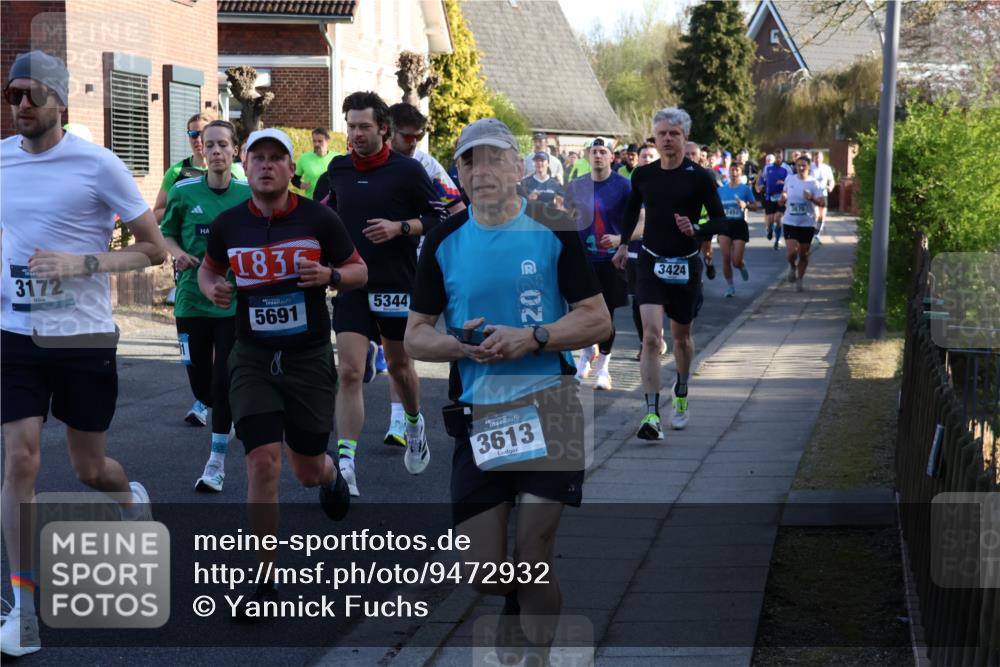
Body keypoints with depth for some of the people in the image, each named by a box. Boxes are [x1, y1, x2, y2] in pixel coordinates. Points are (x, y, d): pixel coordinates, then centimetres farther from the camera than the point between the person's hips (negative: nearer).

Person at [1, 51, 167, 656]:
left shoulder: (97, 164, -10)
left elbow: (154, 248, -6)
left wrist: (83, 263, -19)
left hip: (85, 338, -2)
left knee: (89, 468, 12)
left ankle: (131, 497, 50)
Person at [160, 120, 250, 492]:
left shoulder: (249, 194, -3)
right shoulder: (184, 192, -2)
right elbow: (167, 233, 11)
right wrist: (176, 252, -9)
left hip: (235, 302, -1)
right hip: (192, 298, 1)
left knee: (225, 380, -7)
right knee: (198, 374, 9)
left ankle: (217, 464, 1)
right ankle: (204, 405, 48)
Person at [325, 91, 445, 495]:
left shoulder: (407, 170, -7)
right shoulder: (338, 168, 5)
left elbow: (440, 218, -5)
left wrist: (400, 227, -18)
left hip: (397, 285, -2)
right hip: (351, 284, 2)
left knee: (399, 366, 15)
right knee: (349, 373, -10)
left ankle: (414, 425, 46)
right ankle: (345, 464, -12)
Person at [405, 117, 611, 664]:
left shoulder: (554, 233, 1)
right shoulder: (444, 243, 6)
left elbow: (598, 320, 0)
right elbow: (415, 335, 9)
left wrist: (533, 338, -15)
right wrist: (461, 345, -12)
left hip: (548, 411, -2)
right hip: (476, 415, 2)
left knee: (535, 558, -5)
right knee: (483, 573, 2)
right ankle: (515, 622, 36)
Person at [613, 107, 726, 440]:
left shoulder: (699, 177, -7)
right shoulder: (643, 175, 1)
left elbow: (720, 220, -4)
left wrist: (696, 230, -23)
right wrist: (624, 243, 16)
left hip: (685, 266, 0)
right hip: (650, 262, 1)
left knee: (681, 336, 15)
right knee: (651, 335, -15)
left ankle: (681, 395, 43)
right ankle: (652, 415, -19)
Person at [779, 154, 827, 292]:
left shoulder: (814, 184, -6)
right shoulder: (789, 180, 2)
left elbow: (823, 203, -10)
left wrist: (812, 198, -28)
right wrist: (783, 198, -3)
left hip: (807, 223, -1)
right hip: (790, 222, 1)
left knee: (803, 254, 7)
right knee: (792, 252, -15)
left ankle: (800, 280, 26)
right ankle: (792, 267, 19)